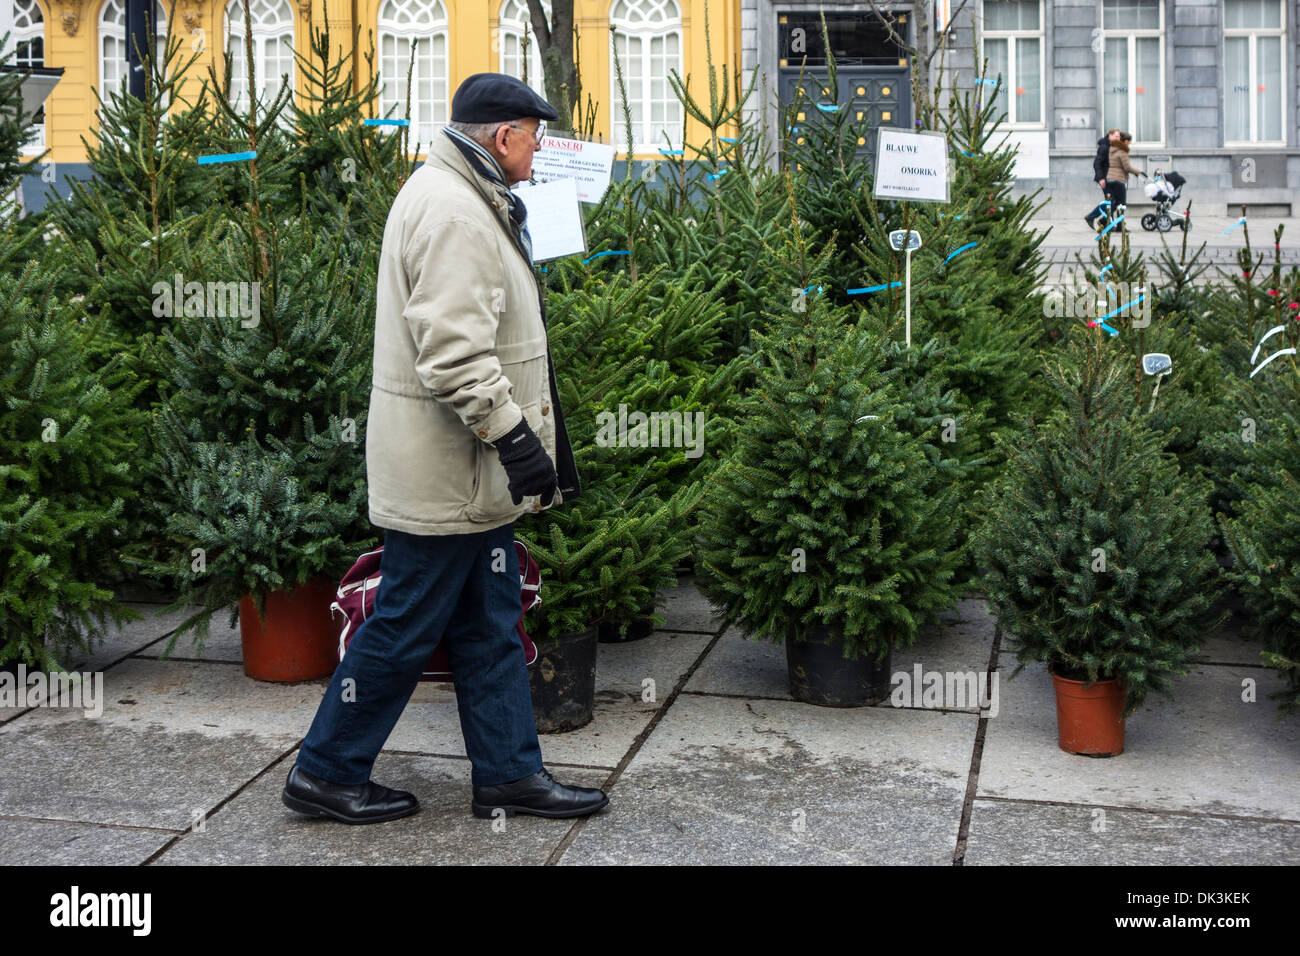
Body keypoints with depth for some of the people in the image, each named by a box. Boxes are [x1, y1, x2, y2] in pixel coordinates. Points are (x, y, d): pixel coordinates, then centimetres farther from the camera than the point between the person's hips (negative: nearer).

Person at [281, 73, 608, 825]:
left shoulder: (469, 200, 16)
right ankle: (326, 775, 15)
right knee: (406, 627, 1)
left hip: (471, 469, 11)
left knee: (490, 623, 15)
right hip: (442, 469, -11)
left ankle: (510, 773, 25)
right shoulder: (452, 212, -20)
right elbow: (453, 353, -28)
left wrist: (517, 436, 26)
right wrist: (513, 433, -25)